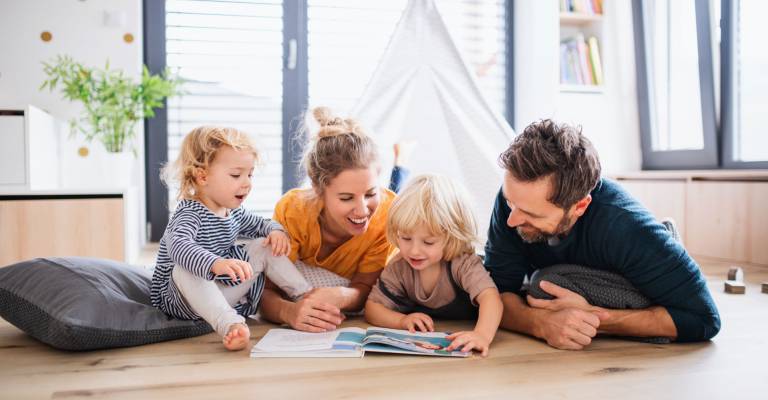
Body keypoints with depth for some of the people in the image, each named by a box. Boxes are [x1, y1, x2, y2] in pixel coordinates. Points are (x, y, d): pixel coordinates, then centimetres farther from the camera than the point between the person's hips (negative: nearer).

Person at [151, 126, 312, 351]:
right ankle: (230, 325, -54)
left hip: (227, 293, 8)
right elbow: (178, 246, -44)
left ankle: (306, 295, 0)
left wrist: (276, 231, -2)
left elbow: (260, 224, 23)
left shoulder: (234, 212, 5)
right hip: (187, 299, -7)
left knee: (264, 247, 3)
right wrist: (215, 264, -62)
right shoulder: (190, 214, -22)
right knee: (184, 271, -38)